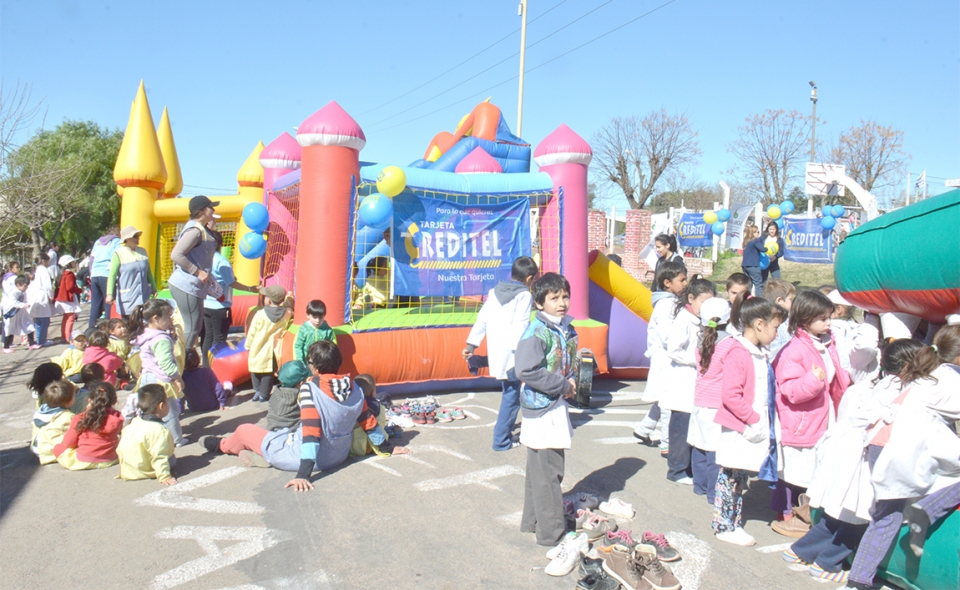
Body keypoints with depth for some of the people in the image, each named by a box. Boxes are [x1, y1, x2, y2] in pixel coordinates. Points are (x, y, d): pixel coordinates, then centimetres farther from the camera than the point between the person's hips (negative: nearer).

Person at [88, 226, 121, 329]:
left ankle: (91, 328, 10)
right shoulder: (116, 241, 5)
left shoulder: (98, 241, 21)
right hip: (107, 275, -5)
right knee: (108, 304, -4)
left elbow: (91, 259, 19)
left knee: (95, 304, 9)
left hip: (94, 275, 5)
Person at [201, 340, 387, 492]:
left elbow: (311, 433, -29)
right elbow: (370, 424, 2)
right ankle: (265, 455, 21)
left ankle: (223, 445, 42)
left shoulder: (310, 388, -23)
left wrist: (303, 474, -30)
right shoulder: (354, 389, -7)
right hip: (338, 457, 6)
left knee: (244, 430, 14)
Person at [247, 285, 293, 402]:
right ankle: (264, 395, 14)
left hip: (258, 349, -2)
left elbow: (251, 332, -7)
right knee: (268, 373, 11)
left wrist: (248, 345, 8)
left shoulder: (260, 314, -16)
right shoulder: (287, 314, -10)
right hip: (273, 350, 2)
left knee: (256, 371, 18)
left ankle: (257, 391, 20)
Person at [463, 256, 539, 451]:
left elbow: (481, 319, 11)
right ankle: (501, 440, 1)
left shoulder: (494, 292, 11)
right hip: (512, 355, -7)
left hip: (496, 353, 7)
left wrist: (471, 345, 14)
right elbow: (520, 326, -18)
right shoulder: (524, 295, -8)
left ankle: (505, 429, 33)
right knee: (511, 397, 0)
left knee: (509, 393, 23)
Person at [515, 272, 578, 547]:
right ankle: (551, 532, 9)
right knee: (547, 473, -1)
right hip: (541, 409, -9)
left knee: (539, 469, 19)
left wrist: (571, 385, 1)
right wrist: (563, 385, -19)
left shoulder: (567, 330, 8)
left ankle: (533, 521, 33)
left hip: (557, 406, 9)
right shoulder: (536, 333, -19)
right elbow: (526, 371, -27)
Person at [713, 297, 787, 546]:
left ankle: (734, 523, 27)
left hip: (756, 427, 9)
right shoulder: (738, 354, -20)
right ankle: (724, 527, 13)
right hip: (739, 430, -9)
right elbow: (730, 395, -26)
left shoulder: (760, 354, 10)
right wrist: (753, 419, -21)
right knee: (730, 478, 2)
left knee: (739, 478, 17)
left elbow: (767, 389, 21)